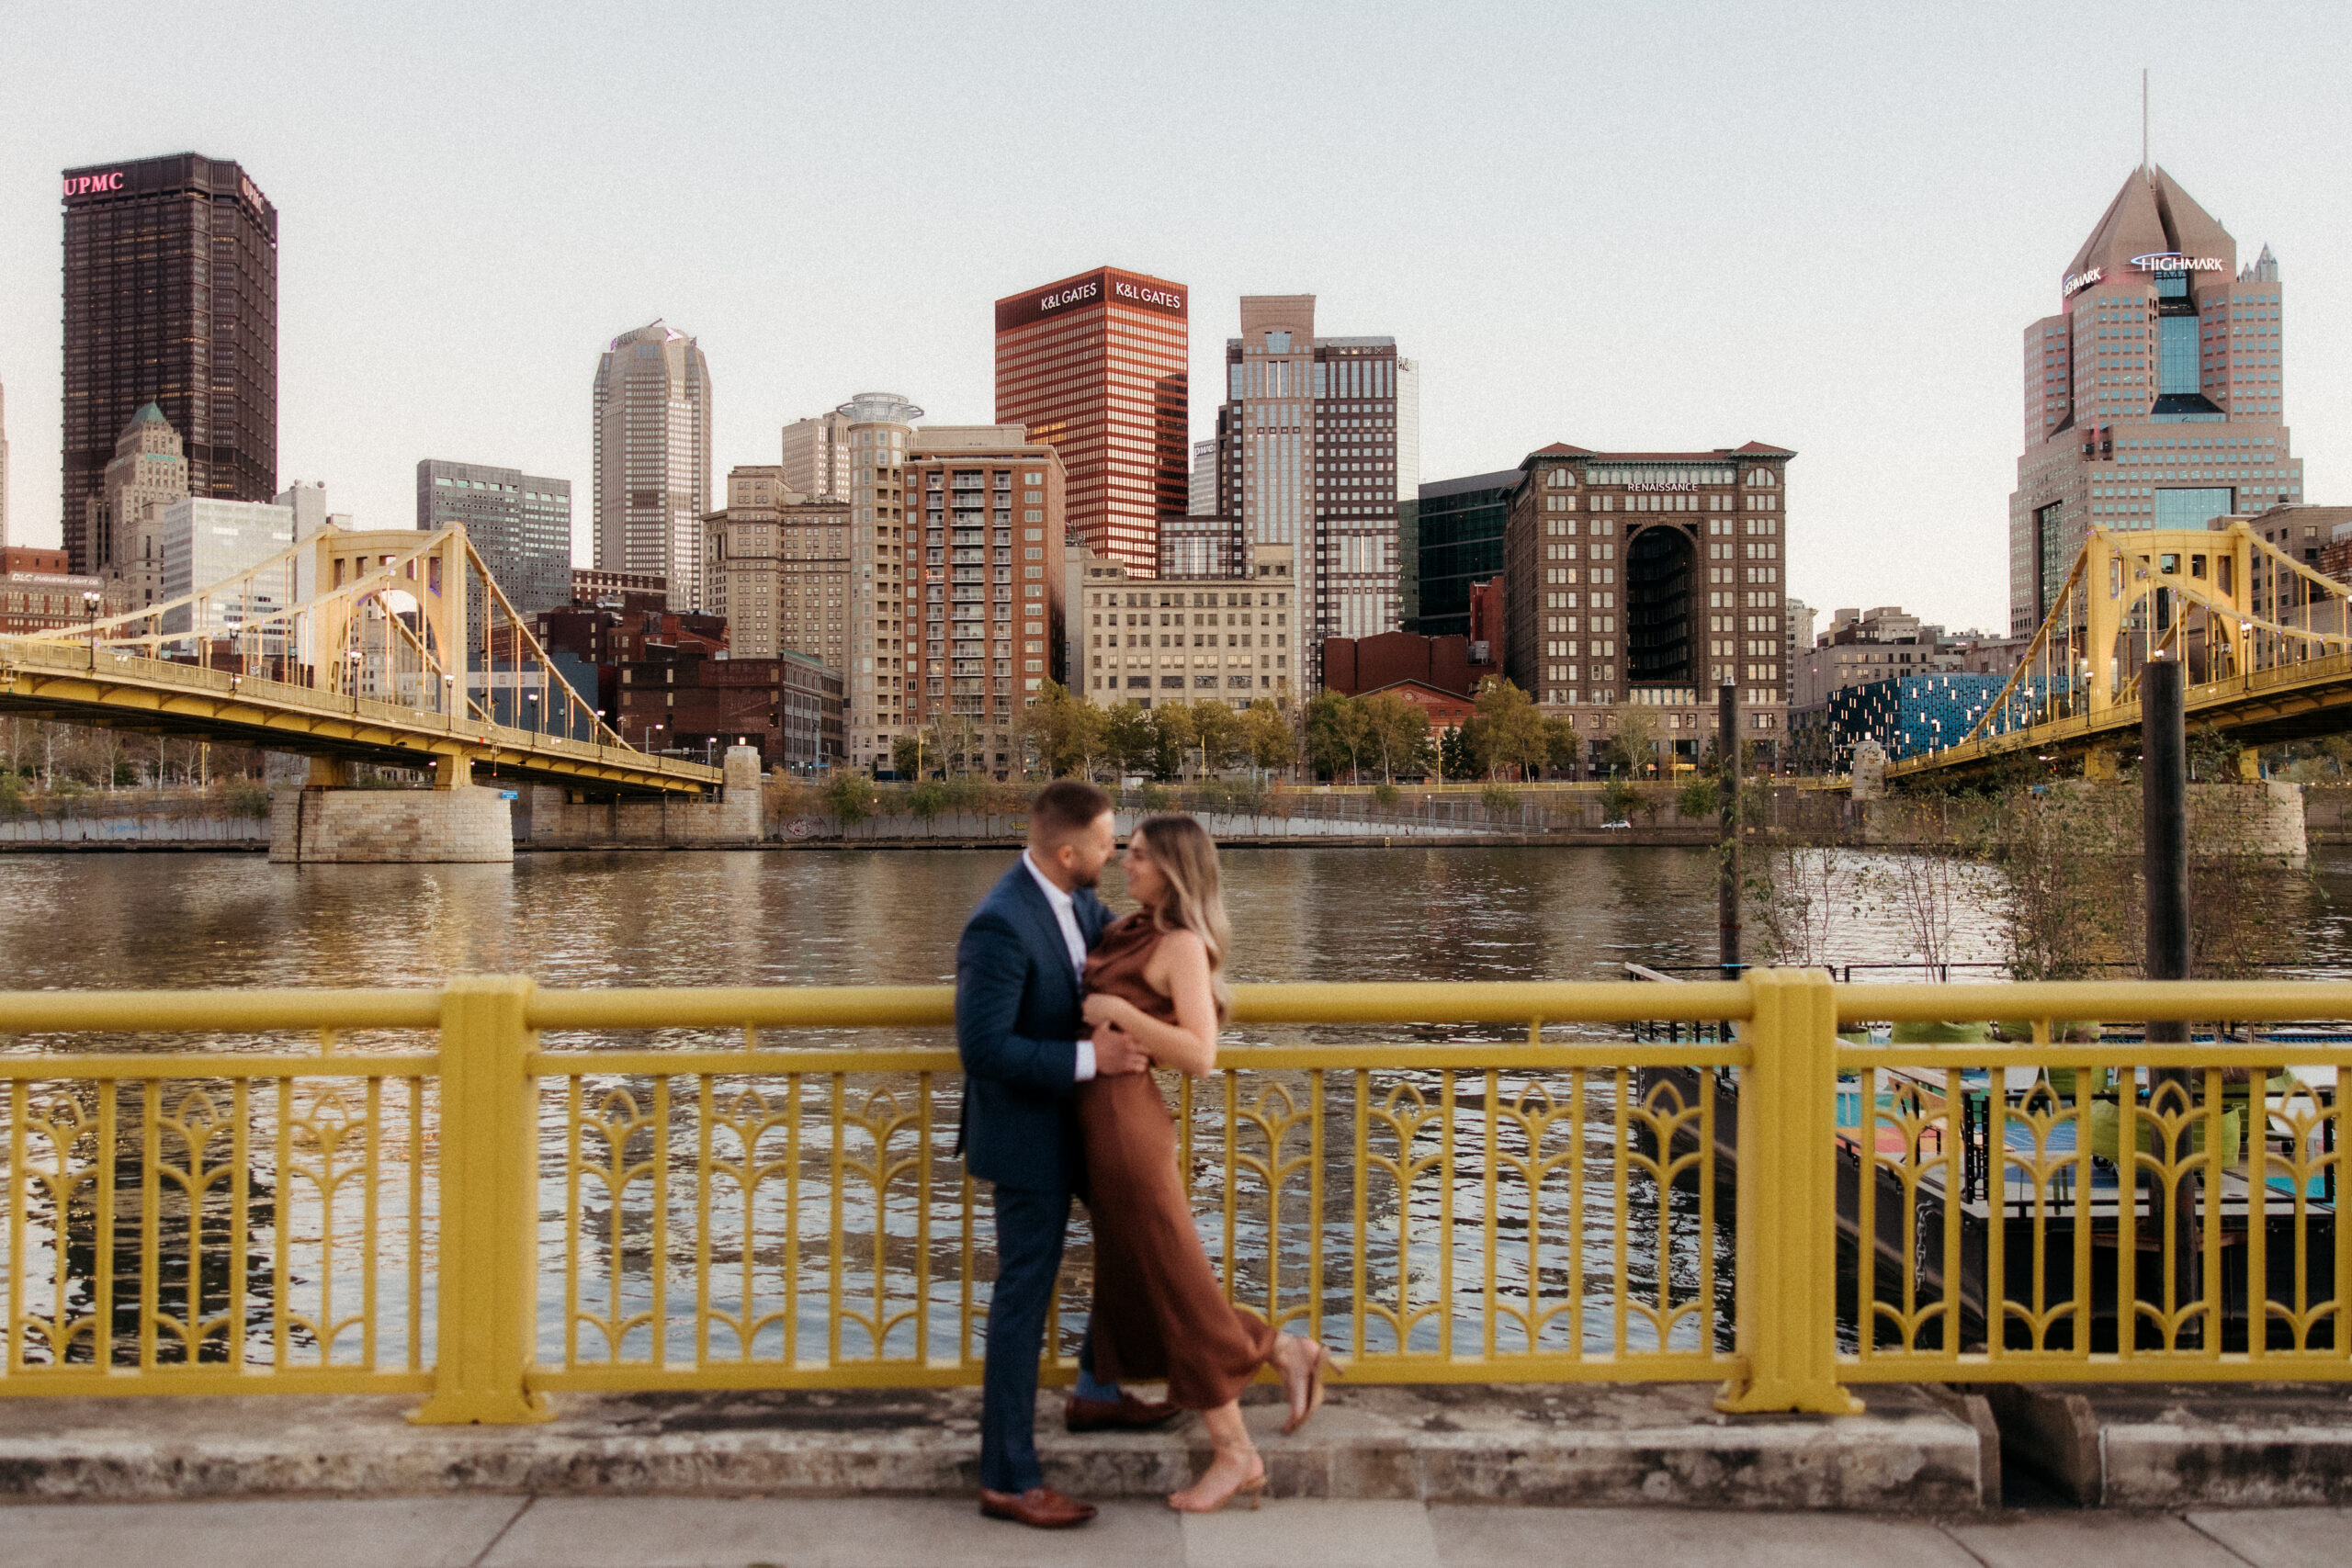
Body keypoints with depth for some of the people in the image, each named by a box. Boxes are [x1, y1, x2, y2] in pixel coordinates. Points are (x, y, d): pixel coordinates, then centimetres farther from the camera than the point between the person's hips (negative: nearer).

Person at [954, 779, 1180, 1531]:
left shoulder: (1077, 899, -1)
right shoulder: (1000, 925, -28)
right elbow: (983, 1046, -28)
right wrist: (1091, 1059, -30)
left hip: (1079, 1123, 10)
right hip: (1028, 1136, -10)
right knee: (1024, 1298, 1)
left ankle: (1097, 1393, 44)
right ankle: (1007, 1480, 15)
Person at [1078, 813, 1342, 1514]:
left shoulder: (1182, 945, -14)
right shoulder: (1135, 930, 11)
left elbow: (1199, 1054, -21)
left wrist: (1118, 1012, -21)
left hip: (1127, 1120, -9)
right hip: (1103, 1118, 9)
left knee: (1173, 1284, 3)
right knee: (1133, 1288, 16)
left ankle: (1237, 1454, 18)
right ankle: (1288, 1353, 27)